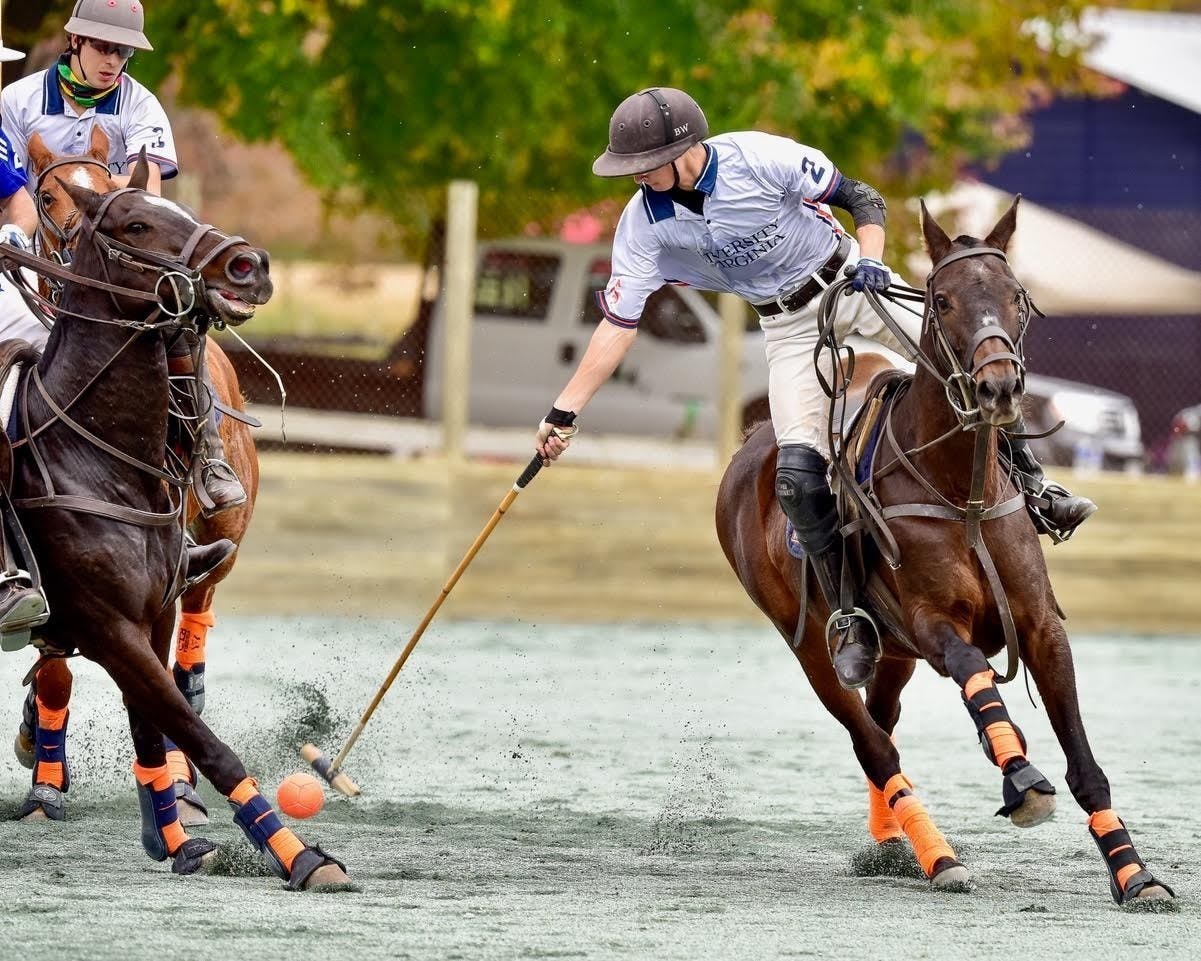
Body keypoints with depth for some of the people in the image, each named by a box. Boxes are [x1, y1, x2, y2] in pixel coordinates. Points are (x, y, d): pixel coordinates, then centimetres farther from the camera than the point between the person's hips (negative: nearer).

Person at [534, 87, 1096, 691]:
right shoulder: (644, 223, -15)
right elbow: (618, 324, -11)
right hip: (790, 324, 1)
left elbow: (863, 199, -12)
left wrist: (869, 257, -31)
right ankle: (852, 622, -7)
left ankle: (1031, 489, 8)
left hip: (850, 280, -1)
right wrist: (563, 414, -16)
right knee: (799, 473, -18)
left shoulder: (760, 158, -23)